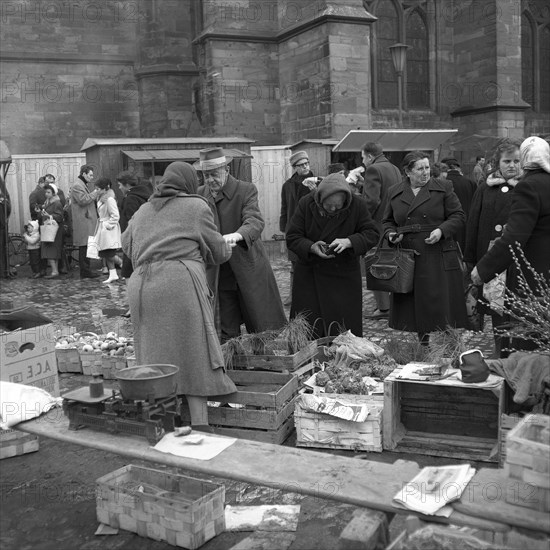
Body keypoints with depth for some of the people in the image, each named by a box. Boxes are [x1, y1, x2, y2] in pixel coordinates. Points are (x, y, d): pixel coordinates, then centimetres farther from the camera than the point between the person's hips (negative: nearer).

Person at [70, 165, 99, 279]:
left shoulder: (84, 185, 23)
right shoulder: (77, 186, -10)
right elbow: (83, 200, -21)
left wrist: (94, 195, 13)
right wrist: (94, 193, -12)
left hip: (88, 221, 10)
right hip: (83, 223, -10)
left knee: (86, 248, 11)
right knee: (84, 247, -8)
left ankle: (86, 271, 15)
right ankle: (85, 272, -6)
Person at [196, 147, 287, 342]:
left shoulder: (246, 190, -8)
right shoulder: (199, 195, 6)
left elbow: (255, 221, -24)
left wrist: (237, 235, -45)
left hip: (249, 271, -3)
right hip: (218, 275, 4)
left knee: (265, 330, 4)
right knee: (227, 334, 7)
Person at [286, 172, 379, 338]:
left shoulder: (357, 205, -9)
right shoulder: (306, 204, -8)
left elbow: (372, 234, -5)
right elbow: (292, 237, -6)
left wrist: (349, 241, -24)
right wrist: (311, 247, -25)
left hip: (344, 277, 0)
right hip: (309, 276, 0)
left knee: (346, 328, 4)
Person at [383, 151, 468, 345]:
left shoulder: (443, 188, 3)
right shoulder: (395, 193, 11)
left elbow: (458, 216, 3)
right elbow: (388, 221, 19)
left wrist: (441, 230, -14)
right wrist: (391, 234, -2)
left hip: (439, 258, -2)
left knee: (440, 305, -4)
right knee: (414, 307, 7)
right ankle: (422, 345, 20)